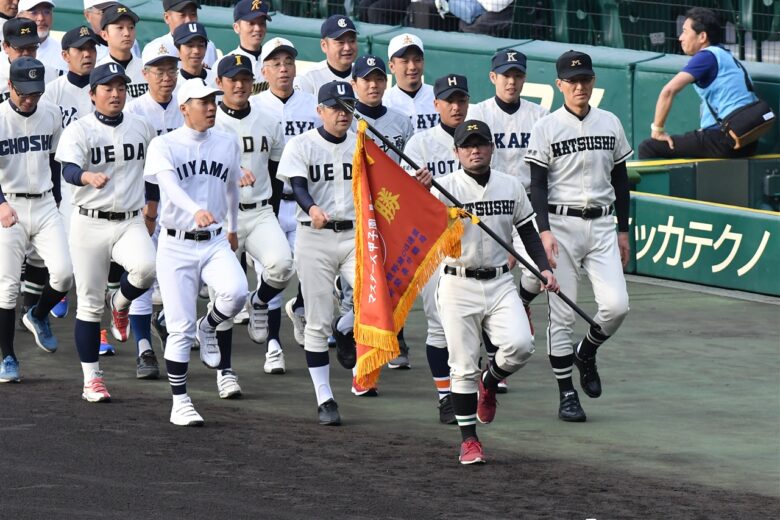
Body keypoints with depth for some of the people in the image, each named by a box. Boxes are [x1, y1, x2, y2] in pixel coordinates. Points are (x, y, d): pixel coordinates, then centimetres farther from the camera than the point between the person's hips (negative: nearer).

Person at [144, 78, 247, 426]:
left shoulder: (227, 145, 8)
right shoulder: (164, 146, -8)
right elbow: (170, 183, -27)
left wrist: (233, 228, 35)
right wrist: (196, 210, -45)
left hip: (215, 243, 3)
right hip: (177, 245, -3)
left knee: (236, 292, -26)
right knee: (180, 329, -5)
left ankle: (209, 328, 7)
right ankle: (180, 403, 7)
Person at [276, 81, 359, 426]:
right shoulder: (301, 145, -2)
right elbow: (299, 187, -17)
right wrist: (312, 209, -37)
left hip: (356, 234, 3)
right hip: (315, 238, -3)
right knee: (318, 322, -1)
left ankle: (345, 330, 15)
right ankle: (325, 400, 8)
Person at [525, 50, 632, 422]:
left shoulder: (610, 124, 9)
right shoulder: (546, 128, -2)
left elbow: (620, 180, 15)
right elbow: (538, 185, -5)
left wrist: (623, 231, 13)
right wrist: (544, 232, -16)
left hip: (601, 225, 3)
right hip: (561, 225, -3)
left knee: (617, 305, -10)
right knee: (562, 314, -3)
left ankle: (586, 353, 20)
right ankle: (566, 394, 6)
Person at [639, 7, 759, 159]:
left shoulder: (707, 56, -7)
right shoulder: (726, 57, 21)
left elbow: (668, 91, -17)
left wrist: (657, 130, -8)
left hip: (726, 141, -10)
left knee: (648, 148, -7)